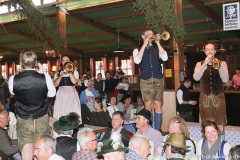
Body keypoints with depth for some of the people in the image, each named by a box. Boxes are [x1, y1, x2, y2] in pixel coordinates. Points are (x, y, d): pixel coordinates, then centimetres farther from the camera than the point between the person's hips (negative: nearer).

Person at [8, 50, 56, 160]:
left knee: (26, 147, 14)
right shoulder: (45, 77, -20)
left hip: (23, 120, 0)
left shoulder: (13, 80, -18)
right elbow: (52, 93, 0)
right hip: (42, 119, 0)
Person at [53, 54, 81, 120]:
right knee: (61, 112, -3)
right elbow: (55, 85, 2)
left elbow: (74, 82, -10)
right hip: (61, 94, 2)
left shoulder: (75, 72, 8)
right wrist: (60, 76, -7)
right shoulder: (58, 73, 13)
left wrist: (69, 72, -7)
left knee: (73, 114, -7)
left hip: (72, 94, -2)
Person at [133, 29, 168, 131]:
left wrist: (158, 43, -6)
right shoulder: (138, 50, 9)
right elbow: (137, 60, -13)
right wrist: (144, 44, -10)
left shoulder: (157, 49, 14)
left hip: (158, 80, 2)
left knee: (158, 106, 0)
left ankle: (157, 130, 7)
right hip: (146, 81, -2)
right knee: (148, 106, -2)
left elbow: (165, 58, -5)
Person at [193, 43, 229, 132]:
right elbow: (196, 78, -12)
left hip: (218, 97, 0)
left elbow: (225, 79, -9)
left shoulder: (222, 63, 5)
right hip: (205, 98, 1)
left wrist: (218, 65, -20)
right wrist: (205, 64, -20)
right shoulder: (200, 64, 6)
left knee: (220, 126, -2)